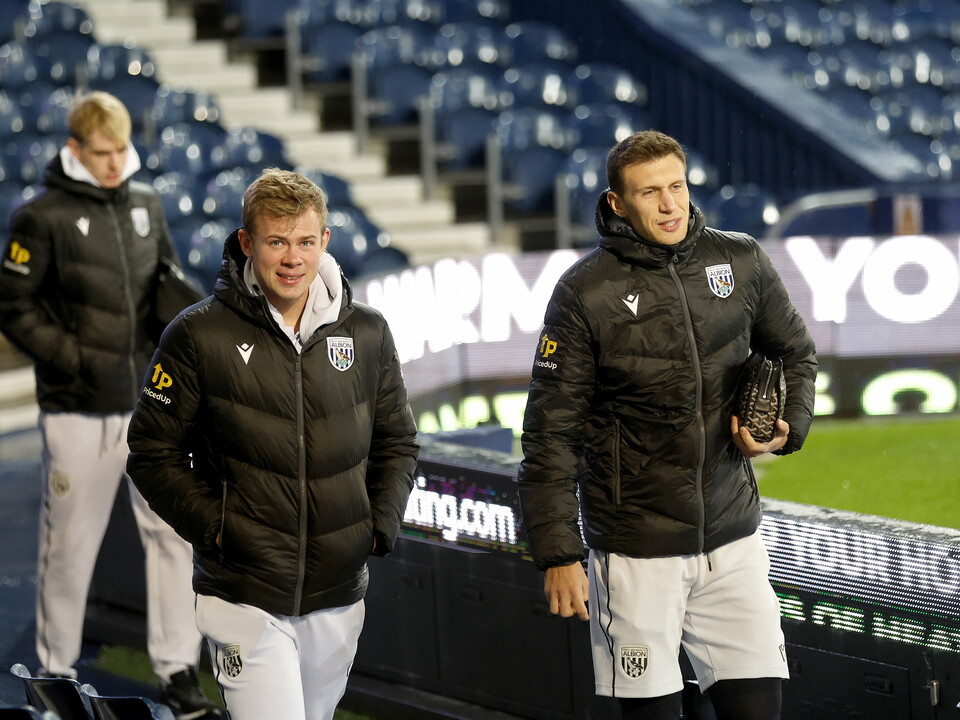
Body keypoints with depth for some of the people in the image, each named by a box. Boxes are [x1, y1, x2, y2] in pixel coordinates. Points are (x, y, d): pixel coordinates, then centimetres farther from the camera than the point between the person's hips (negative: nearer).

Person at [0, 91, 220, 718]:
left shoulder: (146, 203, 8)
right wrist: (72, 358, -12)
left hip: (149, 401, 5)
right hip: (78, 408, -5)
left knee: (172, 530, 3)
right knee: (71, 542, 4)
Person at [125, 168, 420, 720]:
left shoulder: (367, 333, 4)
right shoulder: (199, 336, -7)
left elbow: (398, 442, 15)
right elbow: (154, 452, -2)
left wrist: (381, 525, 1)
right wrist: (213, 526, -12)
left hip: (338, 592, 4)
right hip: (244, 594, -4)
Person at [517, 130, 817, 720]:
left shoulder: (743, 263, 3)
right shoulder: (586, 293, -8)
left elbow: (795, 355, 20)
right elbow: (551, 434, -7)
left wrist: (789, 428, -1)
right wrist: (558, 554, -10)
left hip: (732, 541, 3)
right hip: (636, 551, -3)